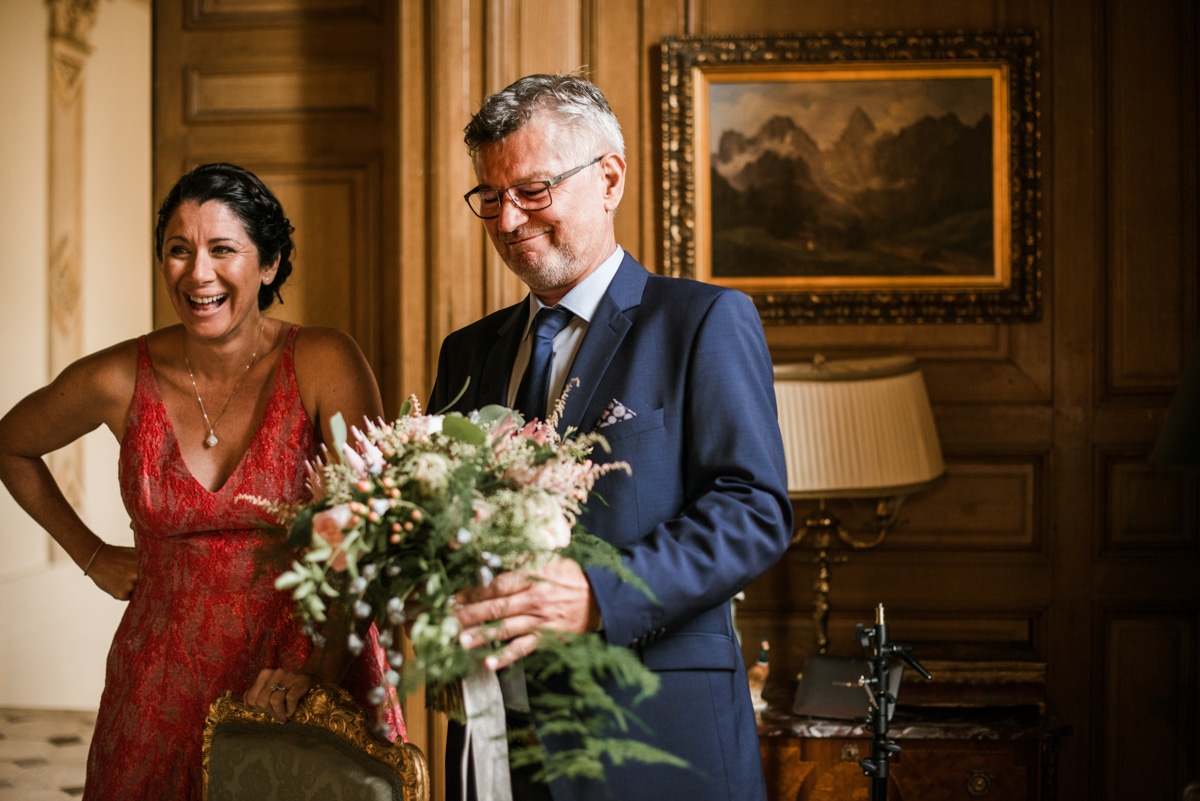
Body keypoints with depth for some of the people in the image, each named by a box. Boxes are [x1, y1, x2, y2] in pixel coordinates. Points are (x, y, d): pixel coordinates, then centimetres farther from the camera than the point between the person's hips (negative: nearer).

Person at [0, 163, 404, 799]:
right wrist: (92, 557, 10)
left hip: (310, 681, -2)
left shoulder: (324, 364, -12)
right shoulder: (120, 381, -5)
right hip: (164, 687, 2)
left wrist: (315, 665, -27)